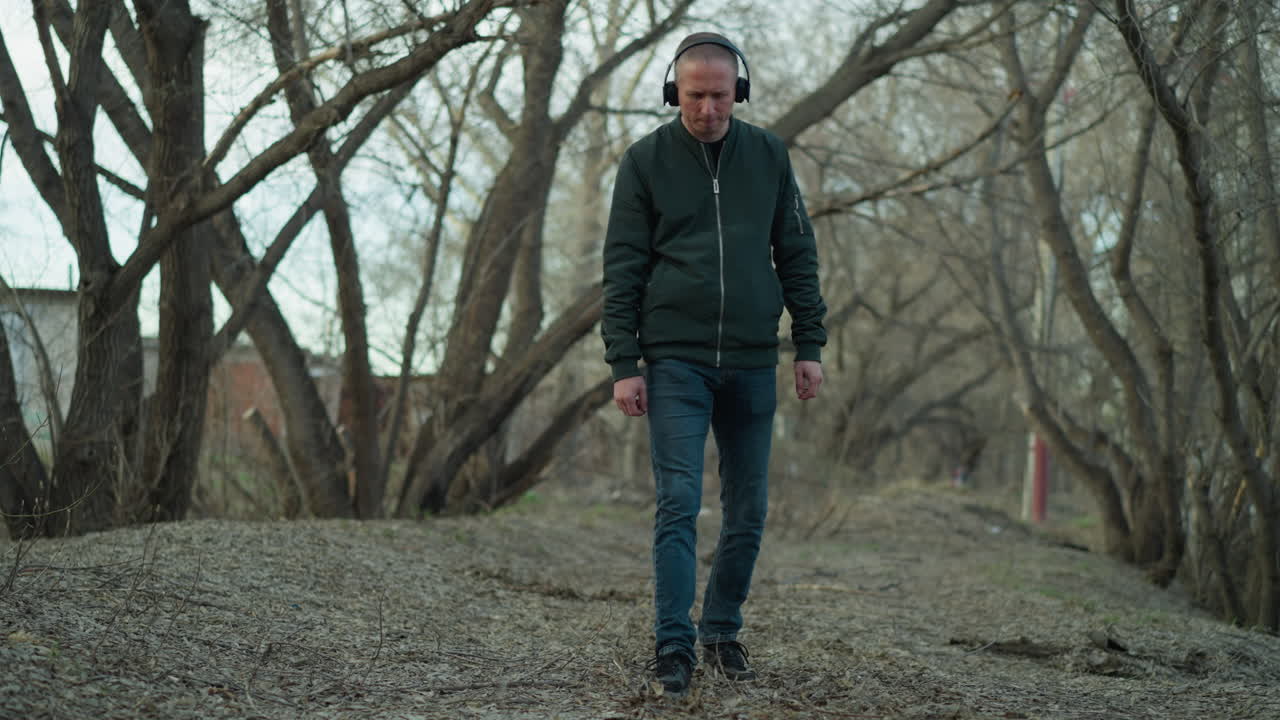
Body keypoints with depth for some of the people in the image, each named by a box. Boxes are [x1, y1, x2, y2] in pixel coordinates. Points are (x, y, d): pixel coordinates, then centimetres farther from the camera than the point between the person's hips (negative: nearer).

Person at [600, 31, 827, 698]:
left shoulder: (768, 155, 6)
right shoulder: (645, 161, -1)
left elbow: (797, 254, 10)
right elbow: (622, 269, -2)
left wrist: (809, 345, 5)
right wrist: (623, 365, -8)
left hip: (753, 365, 3)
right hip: (675, 363, -3)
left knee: (747, 512, 8)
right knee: (678, 505, -9)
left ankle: (722, 631, 22)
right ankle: (673, 646, -6)